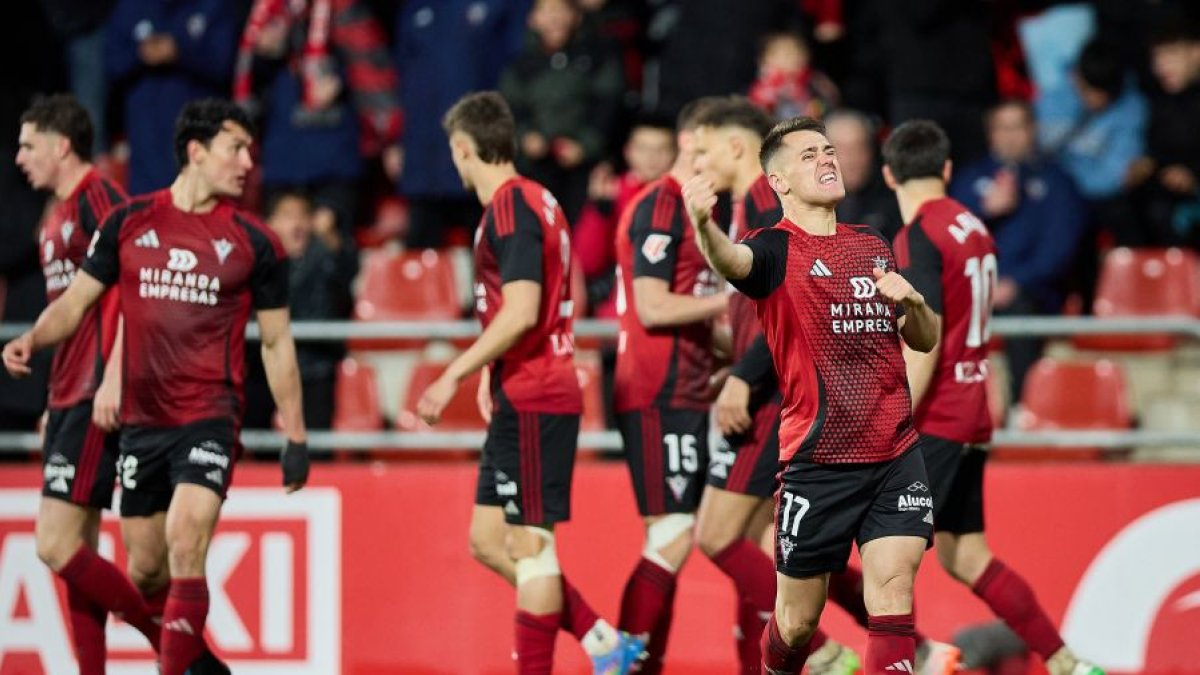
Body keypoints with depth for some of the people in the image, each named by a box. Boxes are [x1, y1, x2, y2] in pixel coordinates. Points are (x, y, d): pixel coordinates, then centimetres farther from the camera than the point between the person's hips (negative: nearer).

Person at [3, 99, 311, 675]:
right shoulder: (128, 223, 4)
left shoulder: (253, 243, 1)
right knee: (144, 568, 9)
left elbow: (277, 343, 7)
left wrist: (295, 438, 6)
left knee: (184, 549, -21)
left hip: (209, 419, -3)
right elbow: (77, 300, 9)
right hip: (140, 422, 3)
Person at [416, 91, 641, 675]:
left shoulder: (511, 207, -14)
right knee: (488, 541, 11)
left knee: (529, 545, -7)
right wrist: (490, 375, 20)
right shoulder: (529, 200, 16)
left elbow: (521, 312, -24)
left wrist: (454, 375, -21)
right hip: (521, 399, 10)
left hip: (531, 402, -10)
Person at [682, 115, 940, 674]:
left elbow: (925, 341, 23)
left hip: (895, 455, 4)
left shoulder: (873, 246, 14)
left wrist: (912, 302, -1)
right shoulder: (777, 249, -5)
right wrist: (703, 225, -54)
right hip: (817, 459, -4)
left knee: (892, 599, -10)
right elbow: (732, 260, -30)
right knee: (798, 619, 5)